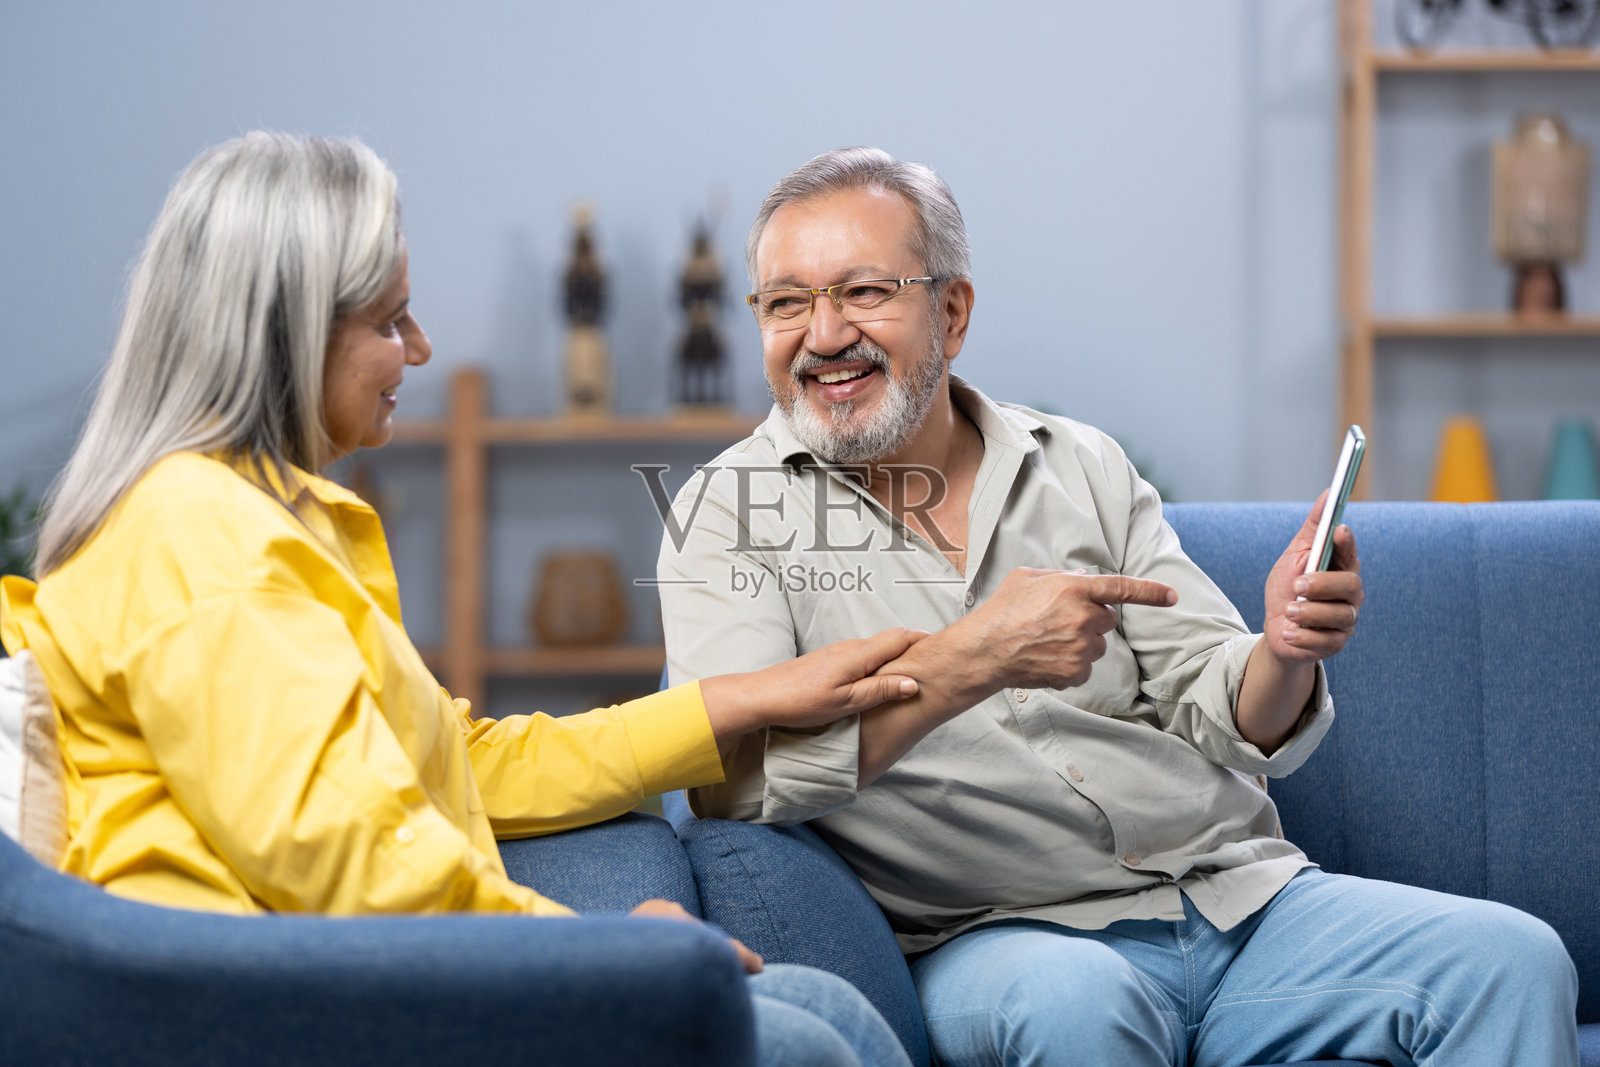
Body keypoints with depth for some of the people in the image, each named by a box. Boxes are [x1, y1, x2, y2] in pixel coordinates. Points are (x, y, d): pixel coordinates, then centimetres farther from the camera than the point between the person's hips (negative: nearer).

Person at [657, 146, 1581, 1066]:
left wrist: (1284, 653, -14)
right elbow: (730, 782, -15)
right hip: (998, 937, -3)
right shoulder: (729, 510, 2)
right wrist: (969, 661, -23)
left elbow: (1227, 724, 9)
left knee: (1513, 961, -17)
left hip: (1242, 890, 4)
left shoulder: (1082, 466, 13)